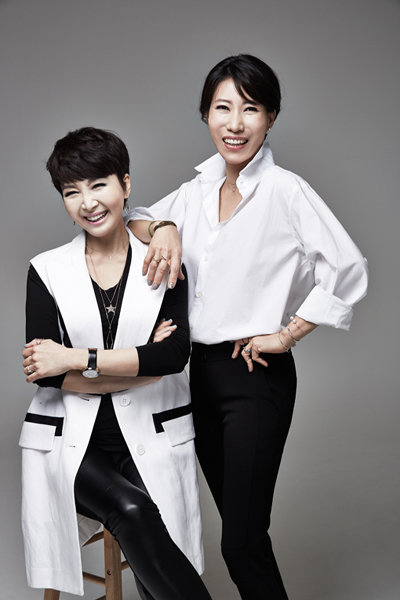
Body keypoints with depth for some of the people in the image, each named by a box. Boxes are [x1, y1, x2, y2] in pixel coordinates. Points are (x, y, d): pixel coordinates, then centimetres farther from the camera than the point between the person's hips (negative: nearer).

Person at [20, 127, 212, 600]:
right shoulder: (47, 271, 6)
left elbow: (176, 354, -9)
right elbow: (44, 372, -5)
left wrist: (77, 358, -11)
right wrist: (143, 366, -10)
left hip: (150, 440, 0)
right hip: (72, 443, 0)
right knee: (132, 511, -28)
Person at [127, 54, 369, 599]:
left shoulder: (285, 191, -13)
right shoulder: (200, 188, 8)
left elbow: (347, 271, -18)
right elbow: (132, 219, 16)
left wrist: (286, 334, -13)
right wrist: (162, 227, -6)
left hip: (257, 376, -7)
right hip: (201, 370, 7)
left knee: (242, 543, -5)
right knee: (235, 519, 17)